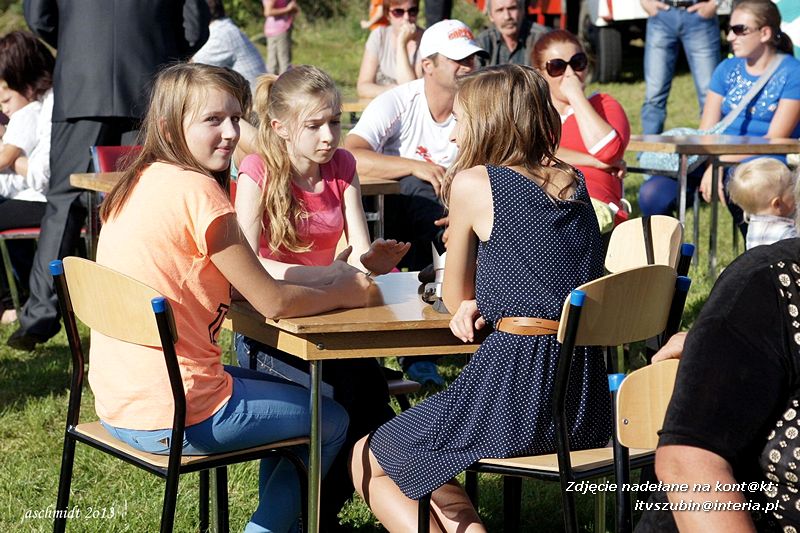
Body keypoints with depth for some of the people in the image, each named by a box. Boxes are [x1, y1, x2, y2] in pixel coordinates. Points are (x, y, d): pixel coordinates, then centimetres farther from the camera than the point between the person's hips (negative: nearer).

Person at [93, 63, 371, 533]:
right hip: (175, 418, -9)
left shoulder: (140, 182, 8)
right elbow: (274, 303, -15)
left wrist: (330, 278, 7)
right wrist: (342, 293, 3)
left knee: (289, 389, 30)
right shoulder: (196, 190, -20)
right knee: (332, 422, 13)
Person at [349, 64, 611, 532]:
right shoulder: (573, 181, 12)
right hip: (586, 400, 7)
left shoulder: (473, 182, -5)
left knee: (370, 462, 14)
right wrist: (481, 302, 9)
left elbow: (455, 297, 6)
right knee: (423, 465, 29)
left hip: (516, 380, -7)